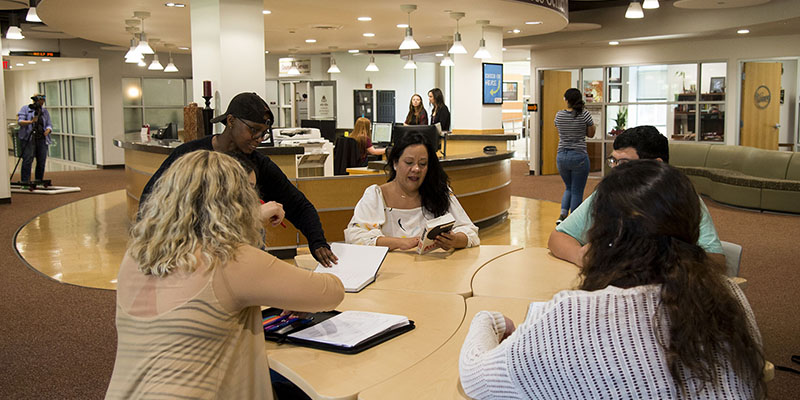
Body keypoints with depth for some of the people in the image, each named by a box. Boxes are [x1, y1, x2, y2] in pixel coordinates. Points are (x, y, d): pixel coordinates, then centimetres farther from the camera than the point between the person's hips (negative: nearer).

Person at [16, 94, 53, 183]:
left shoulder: (45, 111, 17)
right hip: (28, 138, -4)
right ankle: (25, 182, -13)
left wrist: (47, 130, -10)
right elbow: (20, 121, -4)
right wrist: (31, 121, -22)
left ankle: (39, 181, 7)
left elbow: (49, 125, 12)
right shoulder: (25, 108, 7)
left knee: (42, 161, -2)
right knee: (28, 160, -13)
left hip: (42, 139, 4)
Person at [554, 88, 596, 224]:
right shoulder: (584, 114, -9)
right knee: (577, 192, 7)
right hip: (579, 157, -3)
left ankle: (563, 214, 4)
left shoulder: (559, 115, 0)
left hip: (561, 156, 3)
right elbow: (591, 134, 3)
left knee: (568, 188, 22)